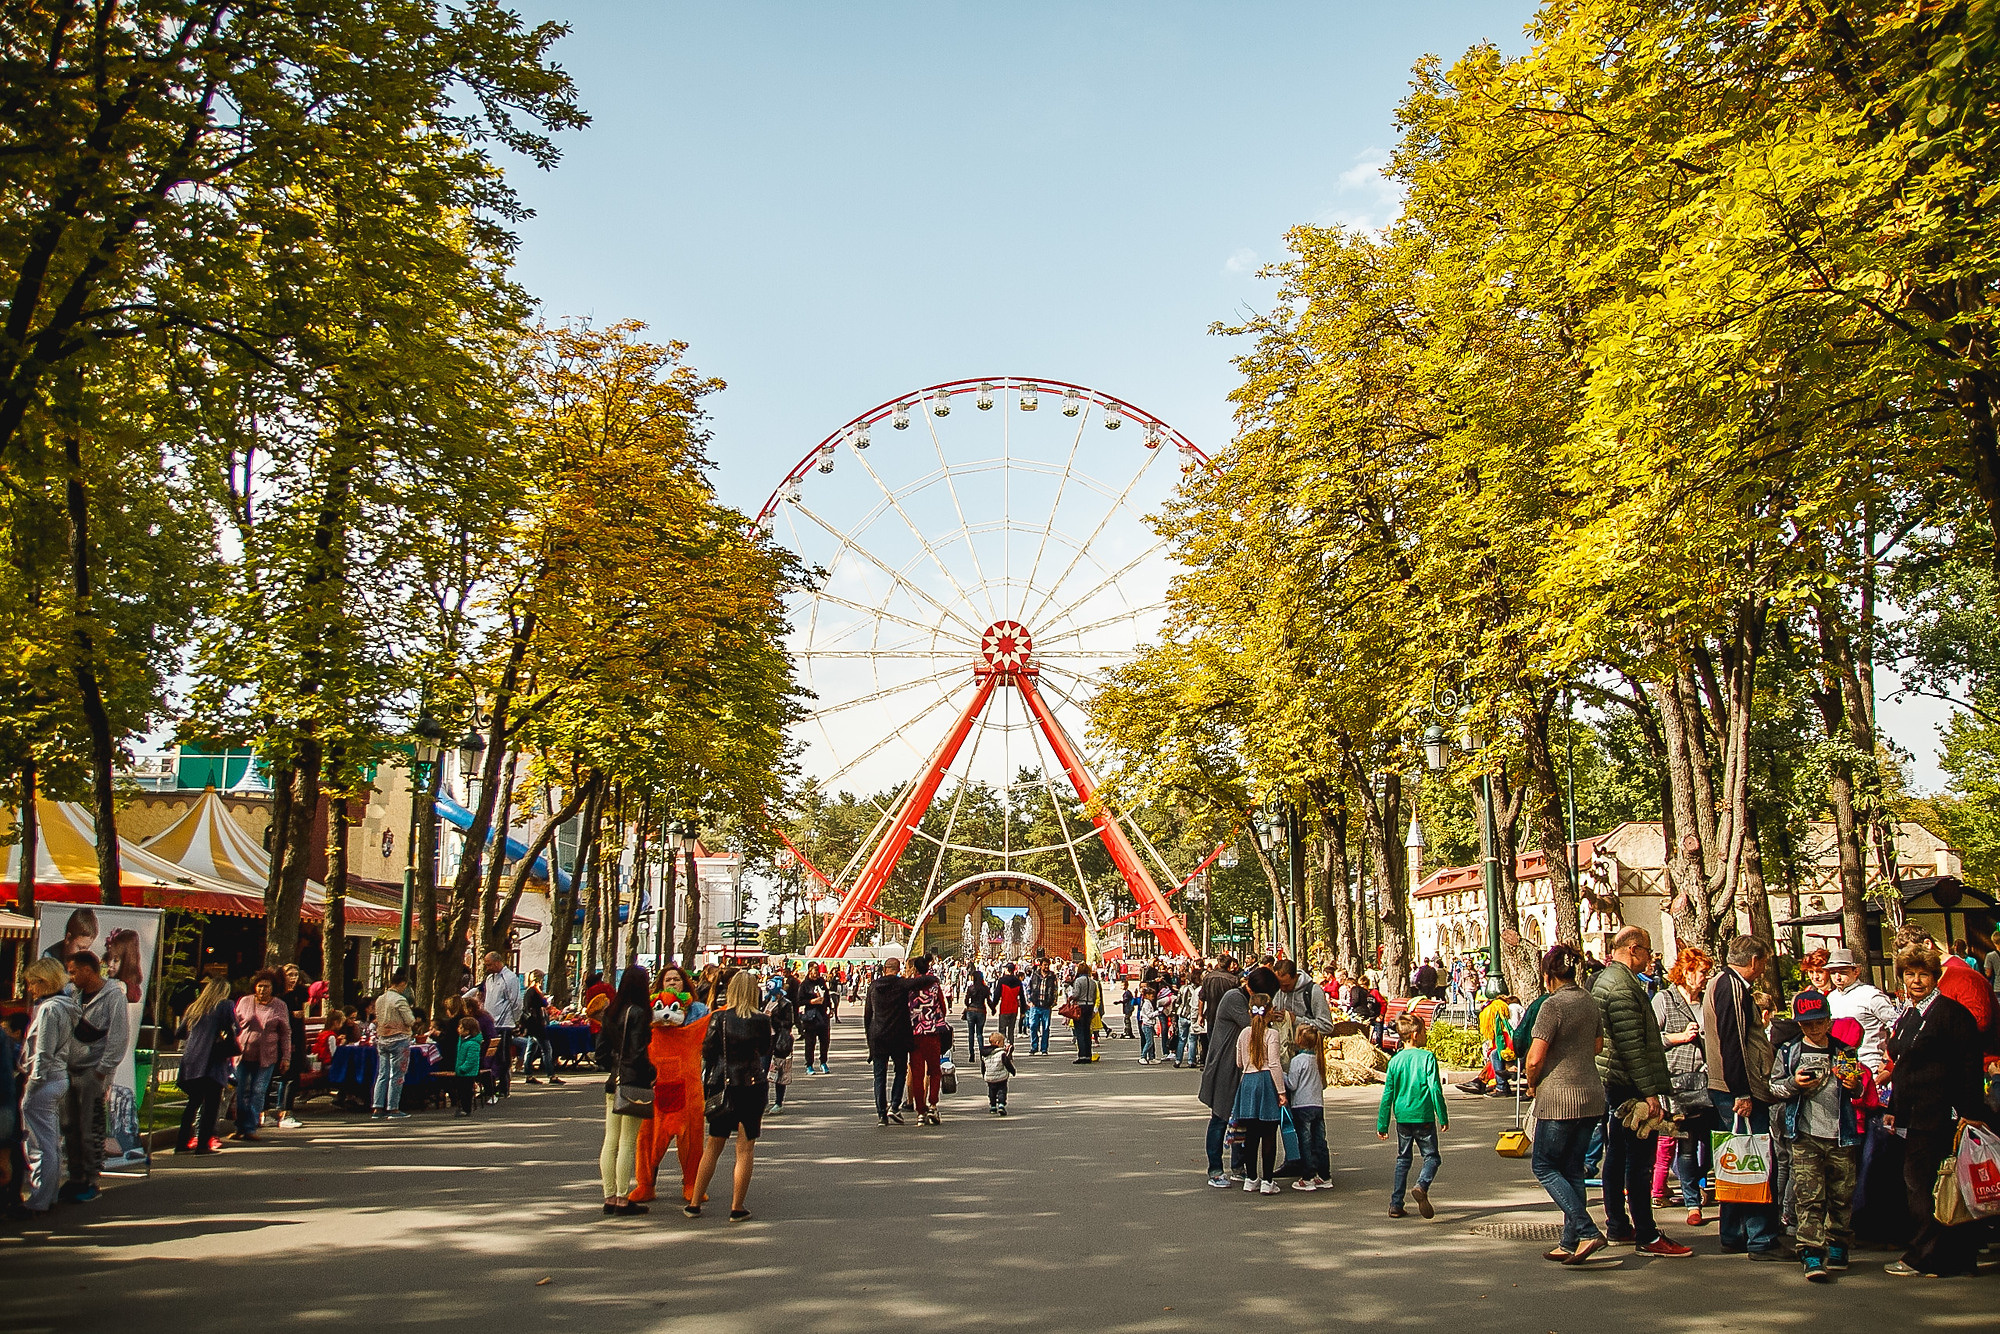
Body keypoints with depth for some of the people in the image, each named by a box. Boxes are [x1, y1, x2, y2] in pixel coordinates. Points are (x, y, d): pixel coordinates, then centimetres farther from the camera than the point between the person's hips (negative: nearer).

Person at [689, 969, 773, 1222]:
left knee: (713, 1146, 15)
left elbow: (707, 1052, -4)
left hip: (722, 1085, 2)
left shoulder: (719, 1017, -5)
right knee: (745, 1149, 6)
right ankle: (736, 1208, 7)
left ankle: (694, 1204, 20)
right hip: (751, 1086, -2)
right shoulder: (761, 1020, -7)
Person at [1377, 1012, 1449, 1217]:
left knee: (1403, 1159, 15)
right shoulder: (1427, 1057, -8)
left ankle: (1396, 1204, 12)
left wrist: (1382, 1124, 10)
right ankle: (1421, 1186, -20)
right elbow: (1435, 1090, -12)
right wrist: (1443, 1118, -3)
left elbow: (1387, 1095, 5)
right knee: (1432, 1157, 8)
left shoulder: (1395, 1060, 4)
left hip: (1402, 1117, 4)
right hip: (1423, 1116, -4)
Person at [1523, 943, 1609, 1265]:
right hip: (1592, 1096, 8)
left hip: (1559, 1097, -8)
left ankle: (1587, 1232, -6)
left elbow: (1535, 1059, -17)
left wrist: (1531, 1084, 1)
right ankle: (1570, 1243, 16)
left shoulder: (1552, 1005, -16)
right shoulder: (1590, 1002, 8)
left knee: (1544, 1166, 4)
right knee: (1573, 1169, 14)